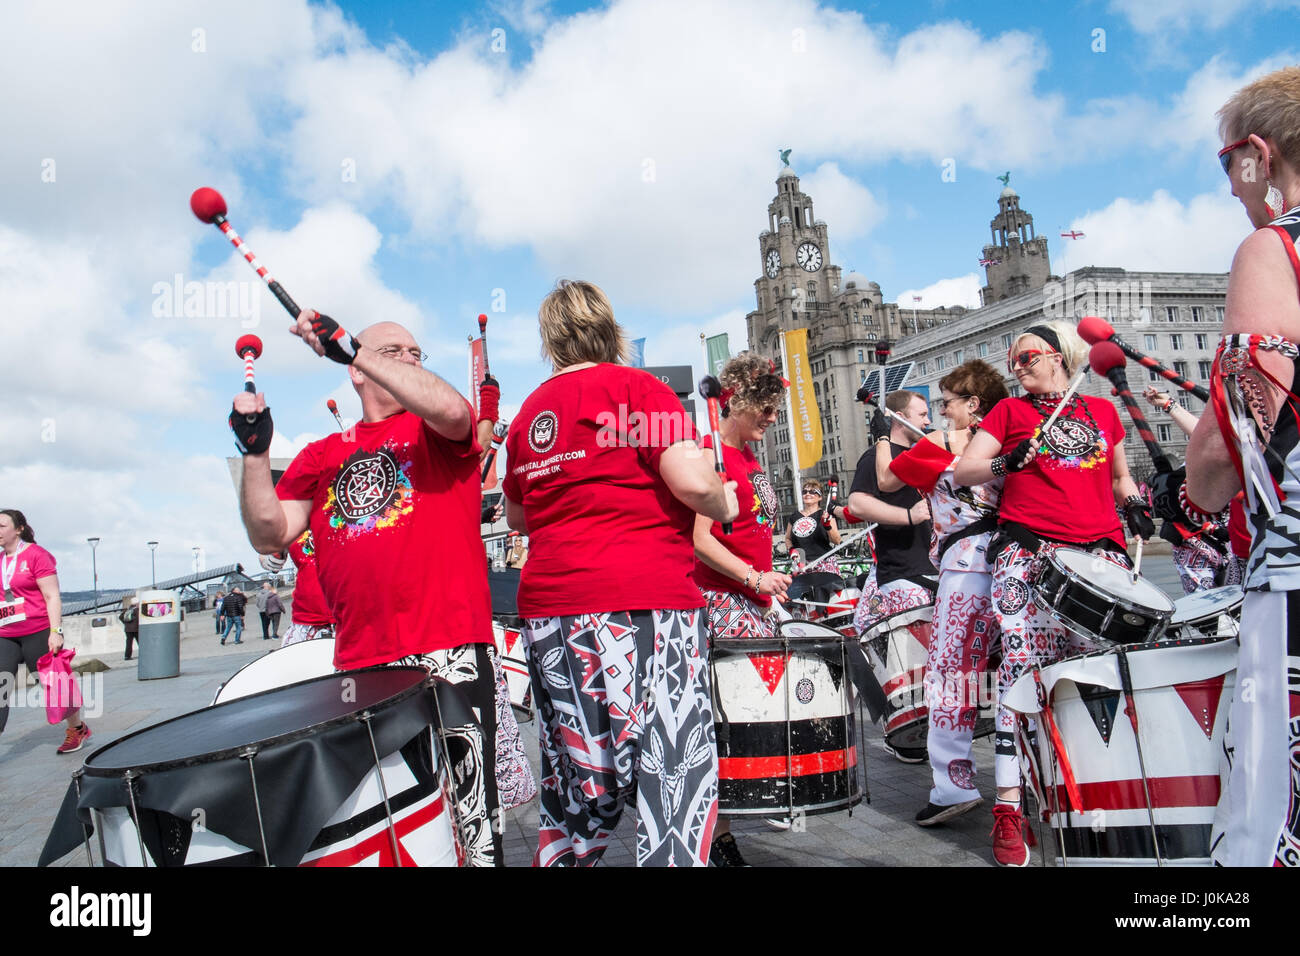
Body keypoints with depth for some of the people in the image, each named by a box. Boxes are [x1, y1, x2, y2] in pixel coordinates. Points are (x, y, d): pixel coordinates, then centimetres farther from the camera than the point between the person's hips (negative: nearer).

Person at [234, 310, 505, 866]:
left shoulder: (436, 430, 8)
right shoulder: (322, 456, 17)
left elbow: (451, 410, -17)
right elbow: (270, 538, 9)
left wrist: (351, 347, -15)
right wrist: (255, 453, -3)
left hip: (449, 653, -3)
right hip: (360, 662, 4)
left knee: (467, 810, -3)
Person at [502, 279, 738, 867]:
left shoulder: (529, 412, 14)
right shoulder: (638, 388, -3)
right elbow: (691, 481, -15)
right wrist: (725, 504, 5)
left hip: (547, 607, 7)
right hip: (642, 602, -6)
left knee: (577, 786, 17)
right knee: (677, 778, -1)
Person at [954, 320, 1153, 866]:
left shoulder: (1102, 410, 22)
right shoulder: (1010, 411, 16)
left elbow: (1119, 476, 32)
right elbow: (962, 473, 8)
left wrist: (1134, 504, 11)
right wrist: (1004, 462, -11)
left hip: (1100, 551, 3)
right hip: (1029, 550, -3)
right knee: (1025, 663, -14)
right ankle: (1008, 808, -12)